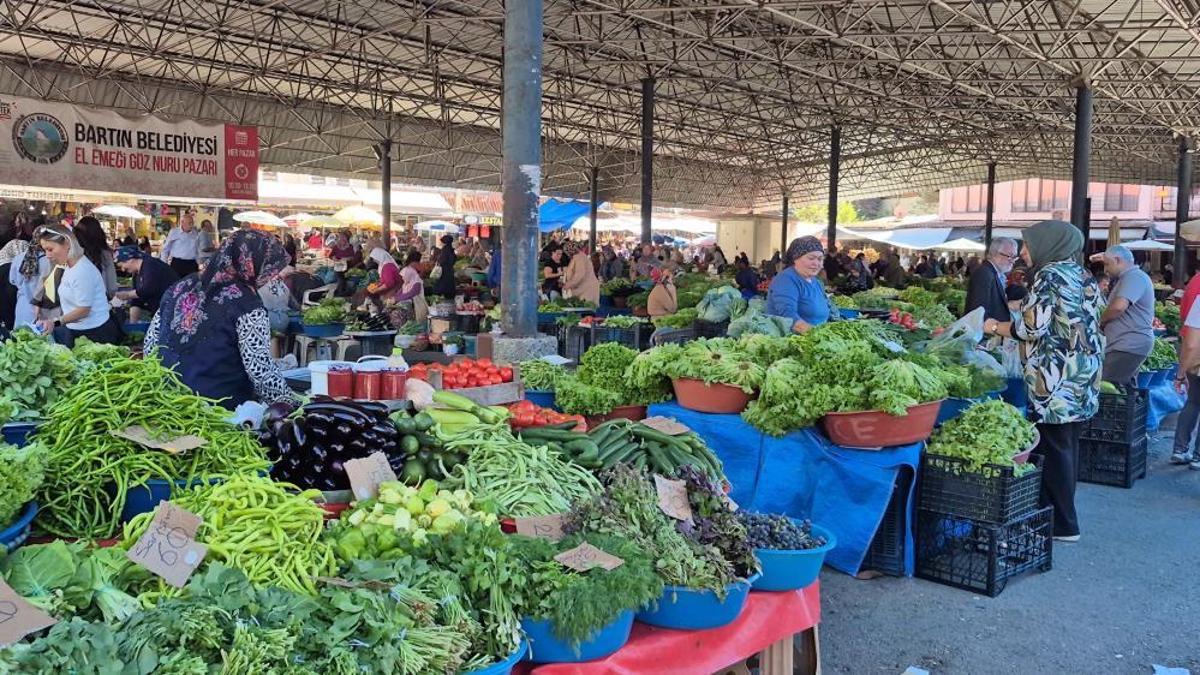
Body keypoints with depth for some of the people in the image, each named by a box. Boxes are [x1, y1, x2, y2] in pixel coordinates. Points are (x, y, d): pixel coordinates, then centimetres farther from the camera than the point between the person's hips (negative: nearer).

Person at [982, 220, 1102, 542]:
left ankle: (1062, 525, 4)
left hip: (1057, 379, -9)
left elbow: (1032, 327, -17)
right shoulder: (1083, 276, 14)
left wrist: (996, 327, -1)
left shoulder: (1049, 275, -11)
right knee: (1067, 445, 15)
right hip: (1084, 374, 9)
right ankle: (1062, 514, 25)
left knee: (1053, 448, -2)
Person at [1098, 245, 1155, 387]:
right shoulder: (1127, 278, 23)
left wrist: (1101, 321, -7)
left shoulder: (1134, 276, -12)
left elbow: (1118, 307, -25)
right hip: (1131, 345, 11)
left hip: (1129, 345, -11)